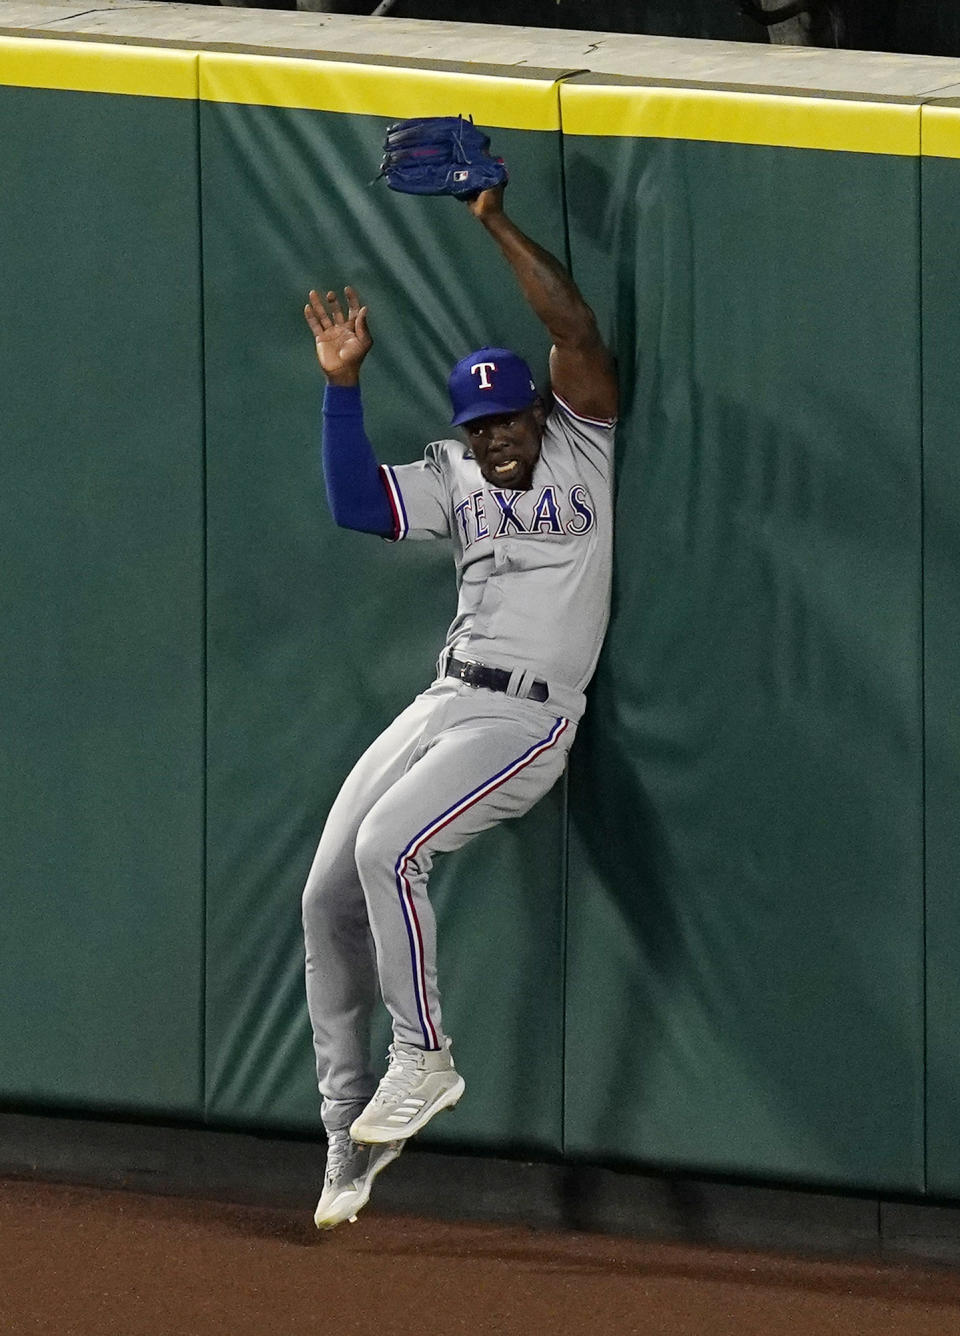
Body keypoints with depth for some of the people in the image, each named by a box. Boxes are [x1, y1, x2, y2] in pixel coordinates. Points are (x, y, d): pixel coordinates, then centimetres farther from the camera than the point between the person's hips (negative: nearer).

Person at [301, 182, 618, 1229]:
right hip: (444, 703, 7)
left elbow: (577, 334, -12)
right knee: (328, 896, 1)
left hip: (528, 720, -7)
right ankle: (351, 1125, 11)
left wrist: (495, 222, -13)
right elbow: (355, 504, -2)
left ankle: (424, 1059, -14)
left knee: (388, 847, -26)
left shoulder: (580, 449, 0)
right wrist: (343, 386, -11)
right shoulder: (452, 478, 12)